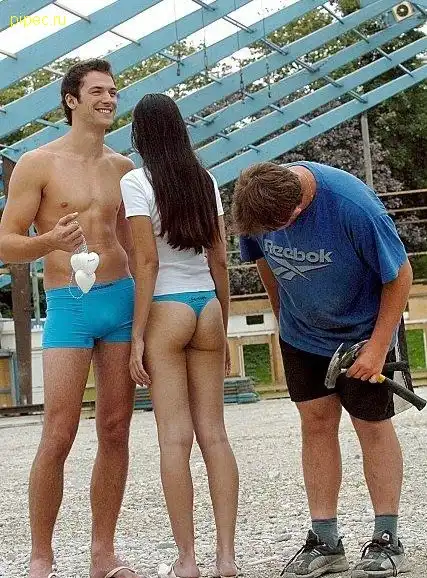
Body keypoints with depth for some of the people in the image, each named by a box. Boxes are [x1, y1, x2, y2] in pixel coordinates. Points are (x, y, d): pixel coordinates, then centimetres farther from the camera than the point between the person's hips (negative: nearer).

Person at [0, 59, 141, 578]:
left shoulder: (122, 168, 13)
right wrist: (50, 242, -23)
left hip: (123, 301, 5)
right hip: (69, 305, -5)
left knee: (115, 431, 4)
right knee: (59, 435, -9)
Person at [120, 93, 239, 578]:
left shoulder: (136, 182, -6)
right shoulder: (205, 180, 9)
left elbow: (147, 261, -12)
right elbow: (220, 259, 10)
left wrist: (137, 336, -9)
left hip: (166, 309, -5)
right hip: (209, 306, 5)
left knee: (175, 438, -2)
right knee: (214, 434, 5)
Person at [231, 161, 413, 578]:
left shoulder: (354, 206, -34)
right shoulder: (254, 203, -19)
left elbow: (400, 274, -22)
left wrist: (377, 346, -20)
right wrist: (283, 315, 10)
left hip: (361, 332, -4)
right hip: (301, 334, 4)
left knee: (372, 426, 0)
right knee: (316, 423, 3)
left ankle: (387, 541, 8)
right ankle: (325, 541, 8)